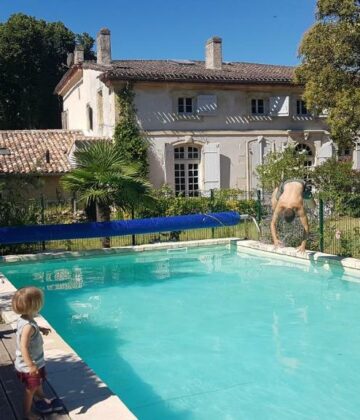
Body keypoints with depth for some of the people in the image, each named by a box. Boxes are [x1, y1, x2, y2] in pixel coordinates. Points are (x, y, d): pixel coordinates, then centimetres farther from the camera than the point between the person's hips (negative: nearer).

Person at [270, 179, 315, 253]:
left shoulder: (299, 208, -42)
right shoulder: (279, 207, -38)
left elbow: (306, 227, -37)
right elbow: (273, 223, -29)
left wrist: (303, 245, -43)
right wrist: (275, 240, -41)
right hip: (286, 185, 1)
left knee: (312, 206, 10)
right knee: (273, 207, 11)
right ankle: (277, 190, 36)